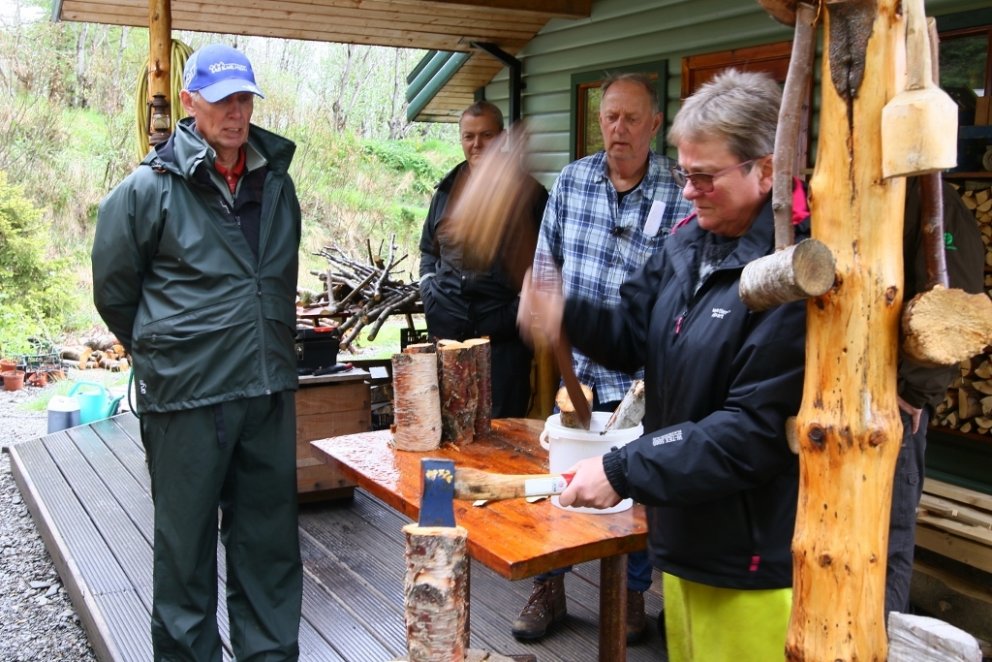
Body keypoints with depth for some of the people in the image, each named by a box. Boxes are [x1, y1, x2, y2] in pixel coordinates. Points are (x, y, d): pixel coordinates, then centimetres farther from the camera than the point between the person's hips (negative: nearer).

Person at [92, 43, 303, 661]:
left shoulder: (276, 183, 8)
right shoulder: (148, 187, -7)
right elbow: (114, 292, 3)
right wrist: (162, 358, 10)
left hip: (270, 392, 5)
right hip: (187, 399, -5)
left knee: (271, 540, 14)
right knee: (187, 546, 8)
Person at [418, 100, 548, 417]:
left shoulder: (528, 192, 0)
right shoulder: (447, 190, 13)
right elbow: (428, 250, 24)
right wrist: (429, 292, 10)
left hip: (504, 335, -4)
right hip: (447, 330, 4)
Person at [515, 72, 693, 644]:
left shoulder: (679, 196, -12)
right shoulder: (572, 180, 2)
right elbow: (547, 259, 12)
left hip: (640, 373, -3)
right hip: (576, 365, 4)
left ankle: (633, 594, 30)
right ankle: (549, 589, 30)